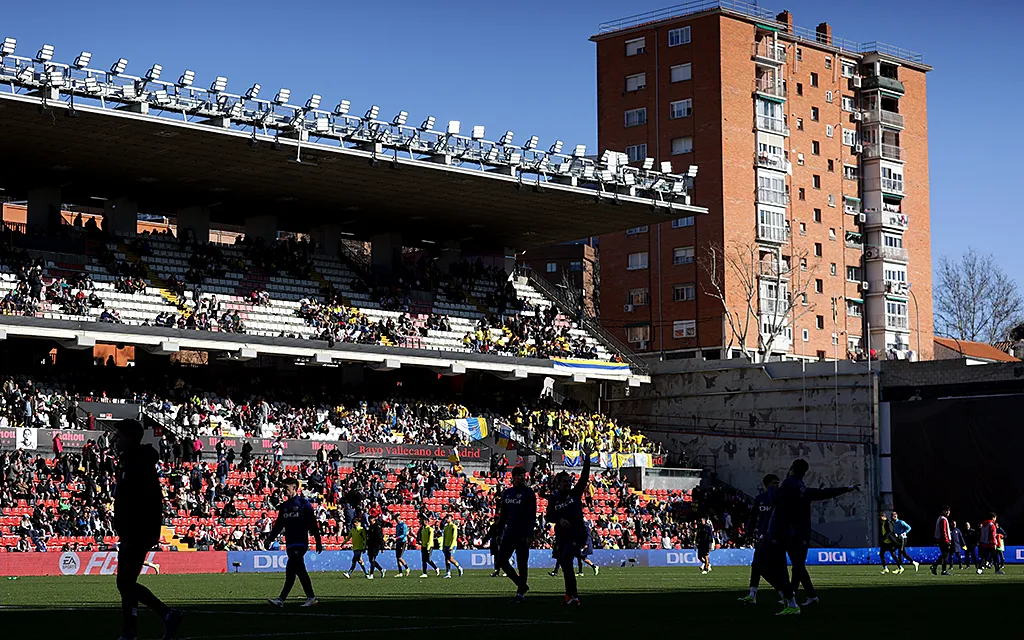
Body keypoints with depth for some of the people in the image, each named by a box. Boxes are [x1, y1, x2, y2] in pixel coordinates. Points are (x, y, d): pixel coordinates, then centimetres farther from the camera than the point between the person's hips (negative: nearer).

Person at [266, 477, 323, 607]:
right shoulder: (284, 506, 17)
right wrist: (271, 536, -1)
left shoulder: (304, 504, -2)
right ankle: (311, 597, 17)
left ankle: (282, 599, -22)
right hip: (289, 543, 7)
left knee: (290, 571, -16)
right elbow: (279, 524, 15)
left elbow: (313, 524, -2)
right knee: (300, 571, 9)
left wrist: (318, 542, -3)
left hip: (300, 543, -7)